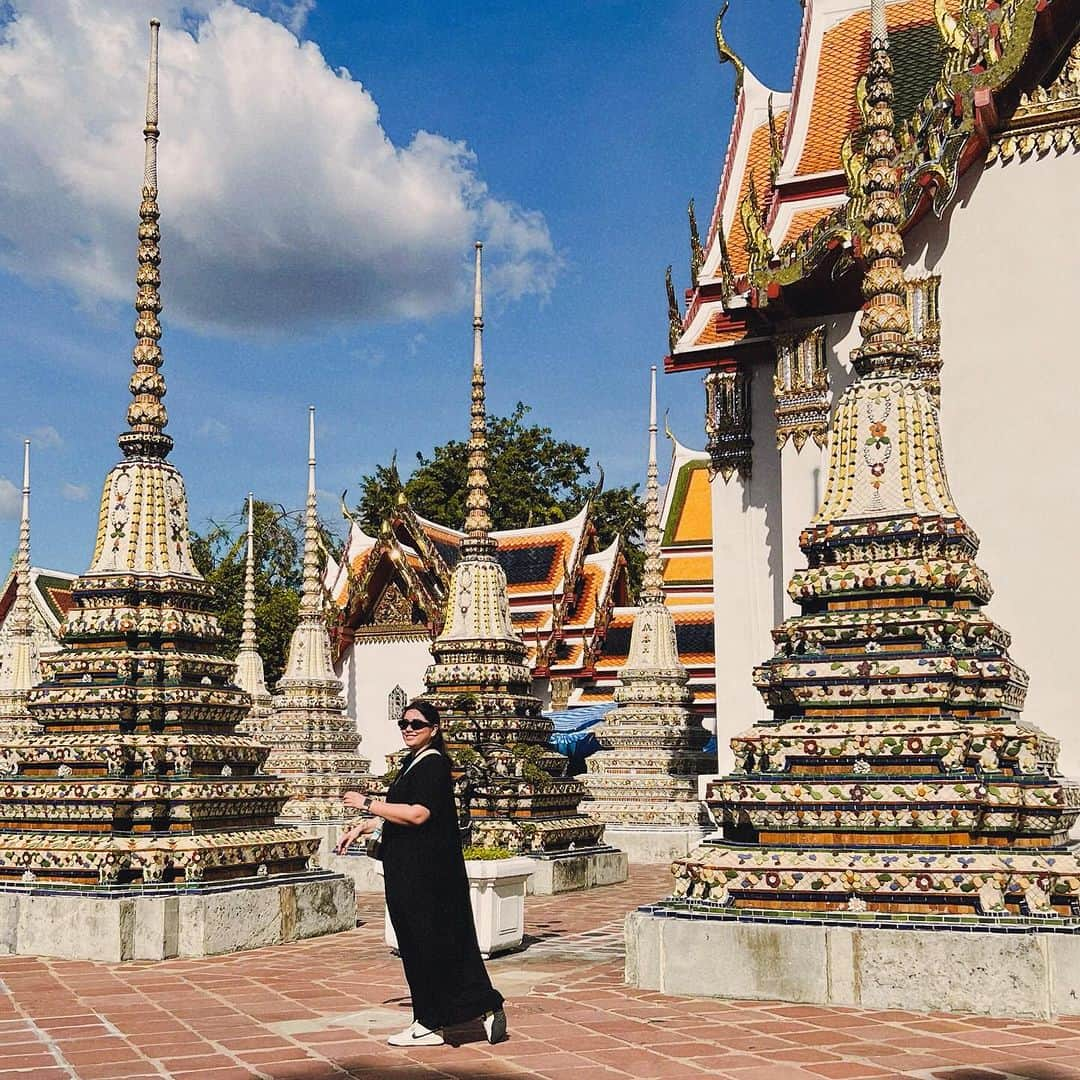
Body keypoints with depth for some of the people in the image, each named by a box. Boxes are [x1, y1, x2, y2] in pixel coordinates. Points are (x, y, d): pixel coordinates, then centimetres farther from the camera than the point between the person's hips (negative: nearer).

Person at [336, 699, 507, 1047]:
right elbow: (395, 811, 27)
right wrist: (361, 828, 21)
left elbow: (417, 813, -24)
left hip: (427, 870, -10)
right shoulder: (411, 763, 16)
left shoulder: (434, 764, -14)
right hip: (408, 869, 10)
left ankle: (429, 1025, 6)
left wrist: (367, 803, -17)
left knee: (427, 942, -2)